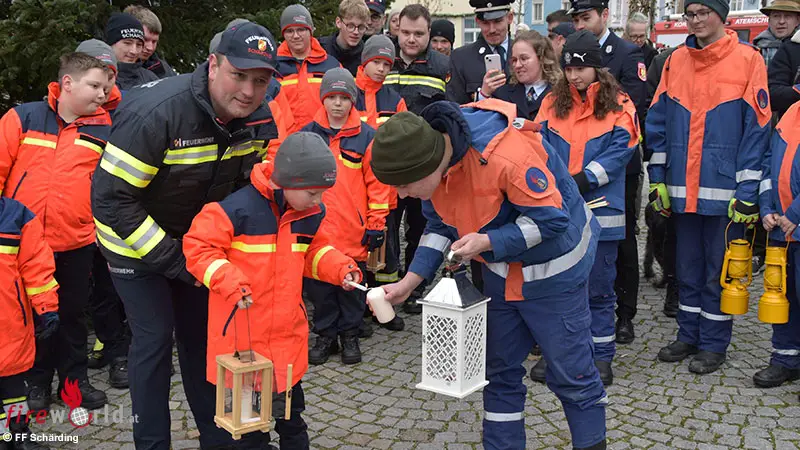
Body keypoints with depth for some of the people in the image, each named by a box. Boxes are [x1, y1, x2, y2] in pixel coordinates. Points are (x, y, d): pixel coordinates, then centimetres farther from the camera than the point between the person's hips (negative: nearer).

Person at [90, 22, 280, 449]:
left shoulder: (261, 120, -12)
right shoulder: (157, 112, -33)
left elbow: (250, 184, 6)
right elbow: (110, 198, -30)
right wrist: (170, 260, -28)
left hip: (197, 236, 6)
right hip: (134, 238, -5)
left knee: (200, 332, 11)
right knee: (154, 336, -6)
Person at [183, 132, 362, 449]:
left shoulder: (310, 214, 1)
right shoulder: (238, 208, -20)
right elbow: (198, 246, -14)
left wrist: (340, 268, -1)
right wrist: (227, 281, -26)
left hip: (287, 334, 5)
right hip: (241, 331, -5)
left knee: (291, 409, 19)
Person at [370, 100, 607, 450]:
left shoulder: (505, 153, -37)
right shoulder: (431, 160, -12)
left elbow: (550, 218, -27)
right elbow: (441, 227, 1)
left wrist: (488, 242, -33)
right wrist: (410, 281, -9)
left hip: (552, 270, -7)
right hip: (501, 272, 7)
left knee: (570, 372, 3)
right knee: (499, 369, 15)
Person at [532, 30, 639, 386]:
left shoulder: (618, 105, 0)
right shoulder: (553, 103, 7)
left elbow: (619, 151, -8)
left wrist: (582, 180, -19)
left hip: (600, 210, -2)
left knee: (599, 286, 8)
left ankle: (601, 356, 20)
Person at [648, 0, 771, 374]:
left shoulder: (747, 59, -5)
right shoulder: (676, 61, 8)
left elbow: (756, 128, -8)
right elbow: (658, 122, 9)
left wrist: (747, 191, -11)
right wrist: (658, 178, 4)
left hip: (724, 188, -4)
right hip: (682, 188, 4)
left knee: (718, 268, 6)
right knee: (688, 266, 14)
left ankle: (714, 344, 18)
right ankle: (689, 335, 27)